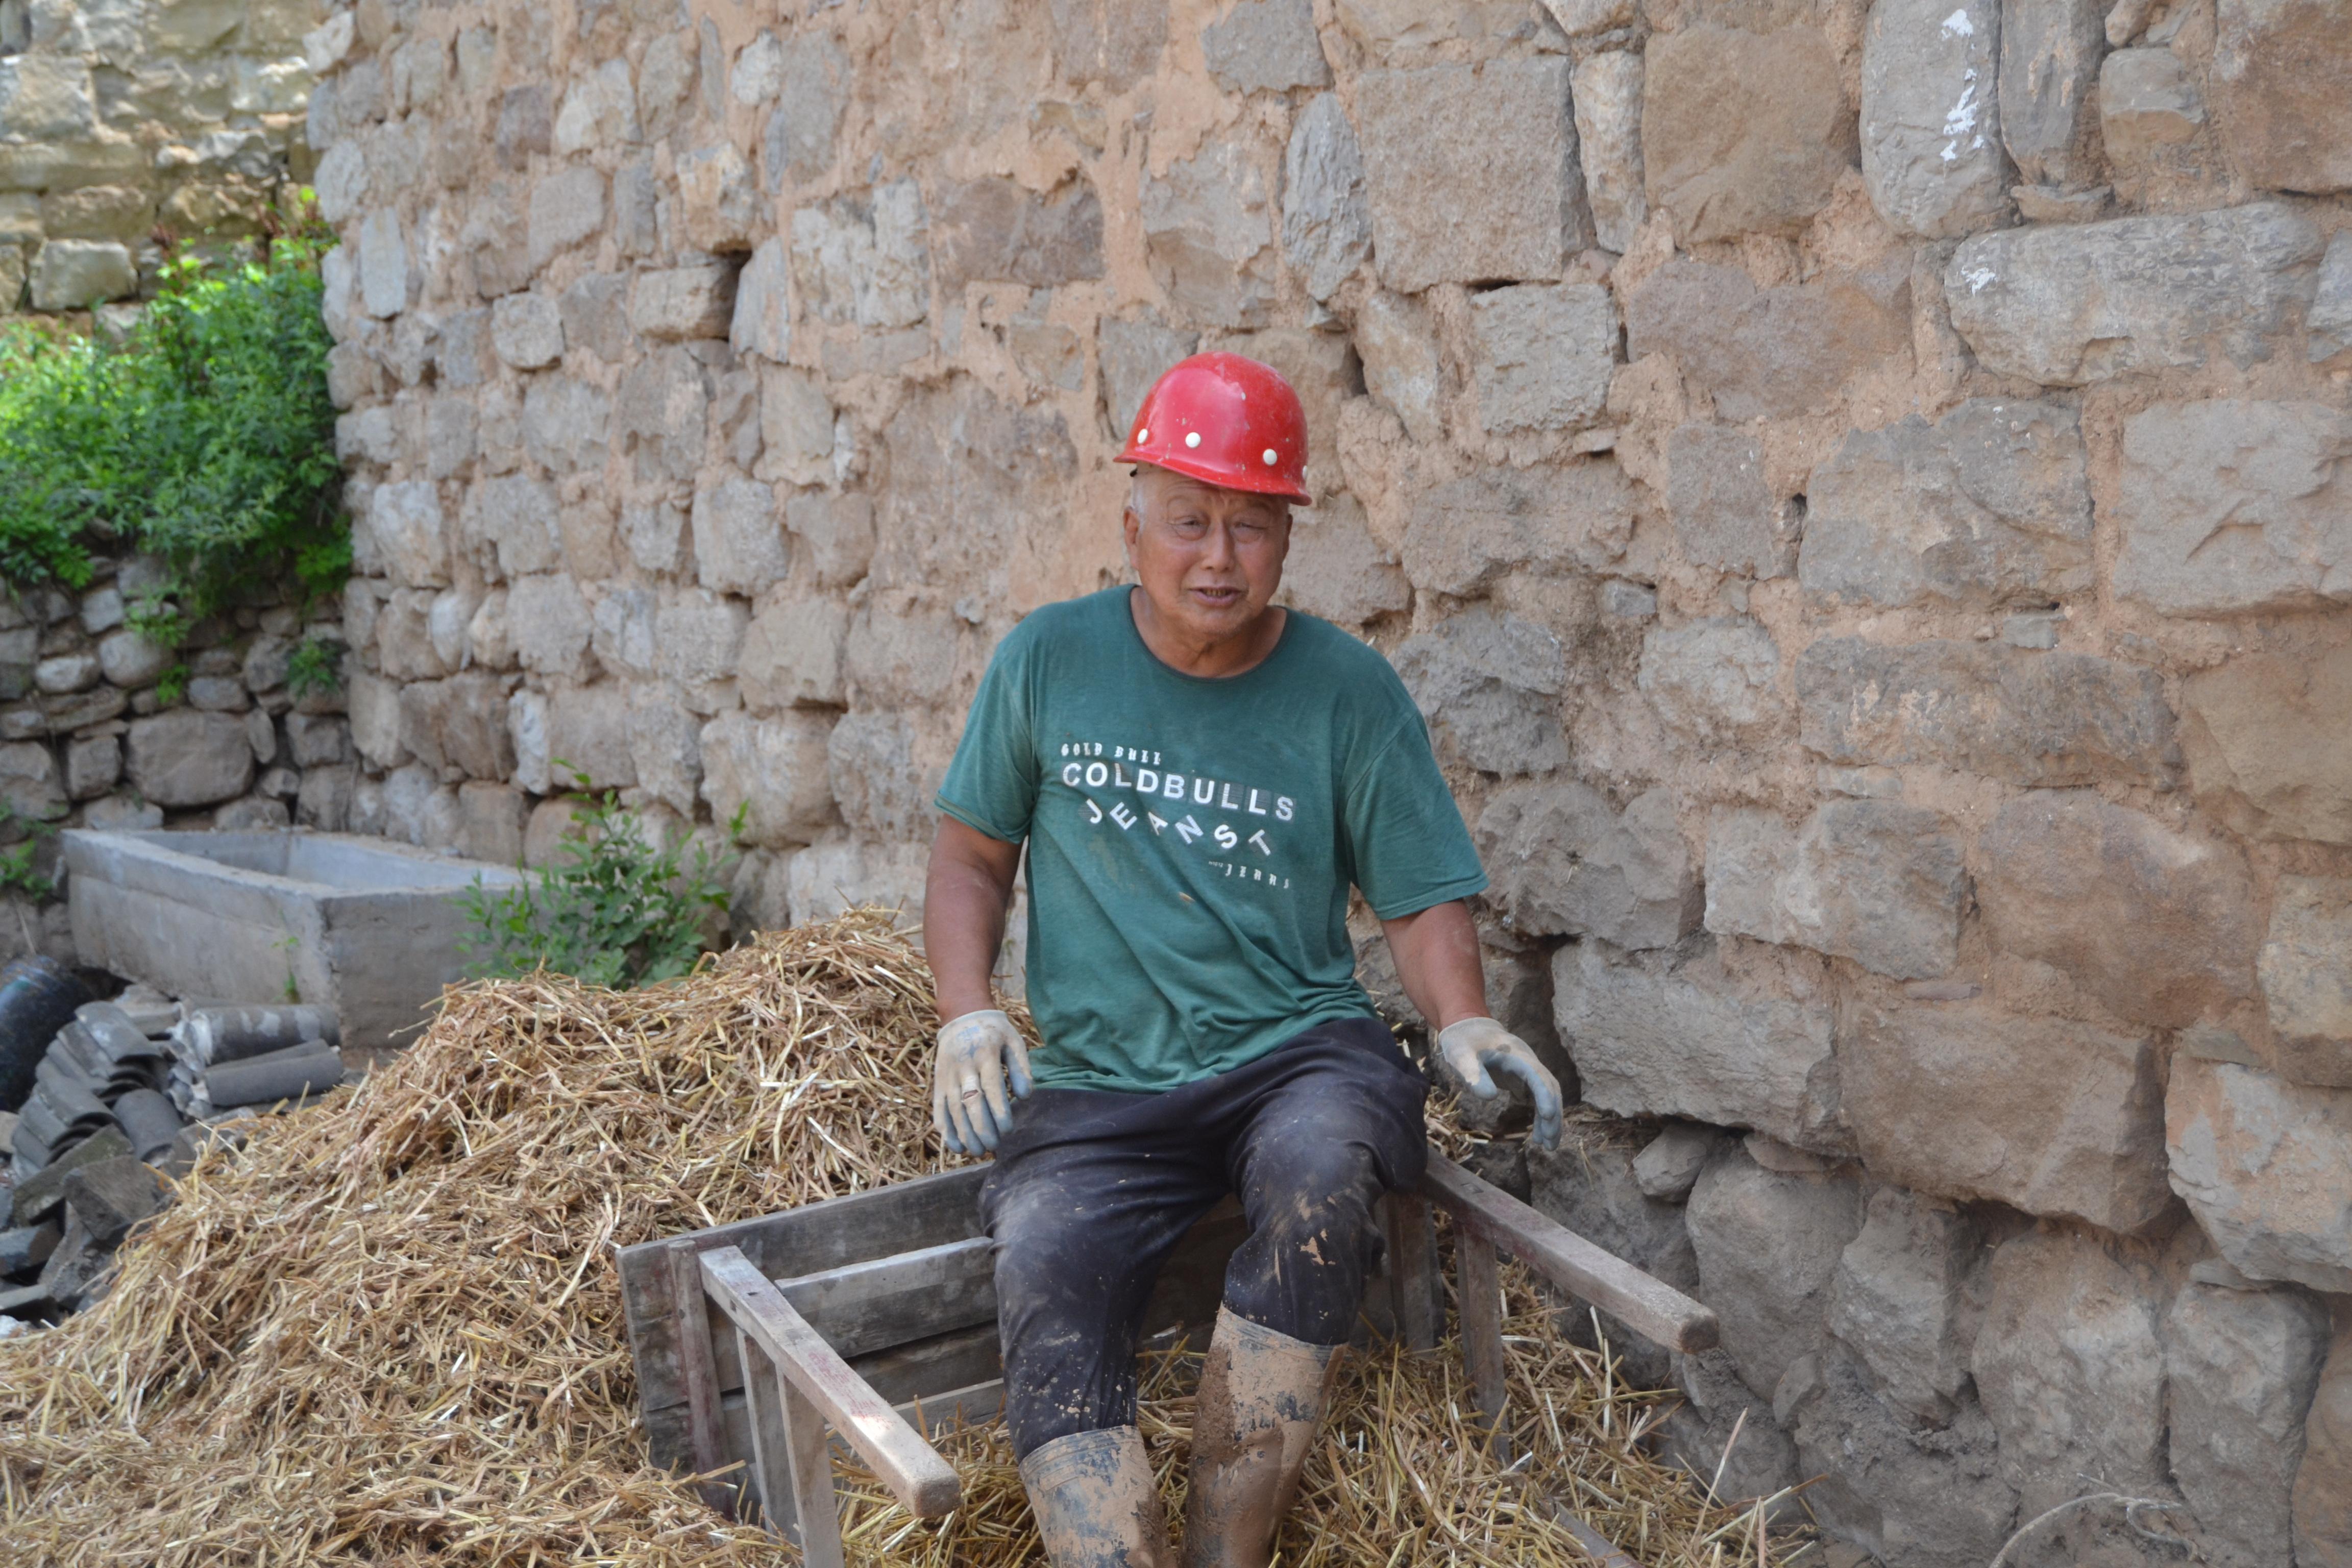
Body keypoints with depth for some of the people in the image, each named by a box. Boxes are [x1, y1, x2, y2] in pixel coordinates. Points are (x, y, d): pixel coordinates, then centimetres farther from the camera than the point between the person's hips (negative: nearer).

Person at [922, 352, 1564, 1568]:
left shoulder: (1346, 689, 2)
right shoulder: (1048, 661, 5)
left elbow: (1419, 899, 5)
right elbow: (971, 857, 12)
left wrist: (1463, 1023, -14)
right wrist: (968, 1016, -3)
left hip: (1298, 1049, -1)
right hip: (1099, 1083, 1)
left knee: (1316, 1175, -34)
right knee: (1044, 1285, -26)